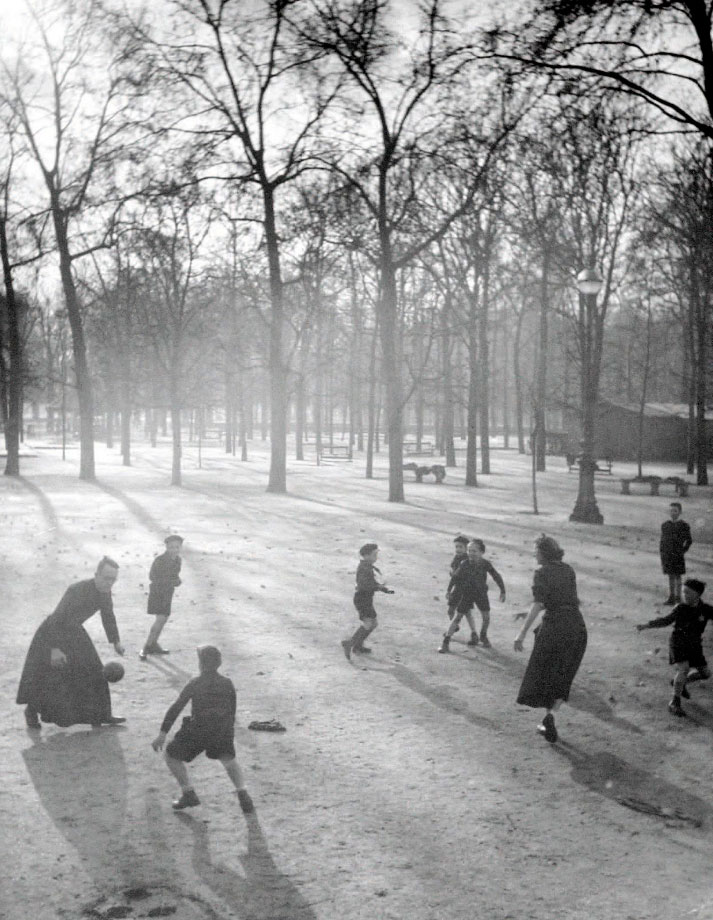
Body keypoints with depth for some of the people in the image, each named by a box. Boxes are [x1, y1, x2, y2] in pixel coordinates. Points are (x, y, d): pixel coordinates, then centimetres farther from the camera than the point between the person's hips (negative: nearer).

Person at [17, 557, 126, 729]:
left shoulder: (105, 593, -9)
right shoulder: (77, 591, -33)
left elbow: (108, 617, 8)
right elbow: (56, 619, -33)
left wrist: (116, 641, 7)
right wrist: (55, 649, -35)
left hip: (74, 633, 7)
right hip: (52, 633, -7)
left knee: (93, 672, 6)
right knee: (44, 676, 1)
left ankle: (100, 714, 15)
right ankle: (31, 711, 25)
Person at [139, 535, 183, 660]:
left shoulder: (177, 560, 2)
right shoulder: (160, 560, -19)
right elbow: (152, 577, -16)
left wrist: (176, 581, -14)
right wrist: (173, 581, -21)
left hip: (168, 593, 7)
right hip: (157, 592, -7)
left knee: (164, 619, 15)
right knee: (160, 619, -16)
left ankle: (153, 645, 31)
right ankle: (146, 648, -9)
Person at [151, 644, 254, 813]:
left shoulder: (195, 683, -2)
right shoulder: (227, 683, 7)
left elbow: (176, 708, -6)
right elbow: (232, 711, 13)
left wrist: (162, 734, -6)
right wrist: (229, 733, 25)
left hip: (197, 731, -4)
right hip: (223, 730, 4)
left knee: (171, 755, 17)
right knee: (229, 759, 28)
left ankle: (188, 793, 12)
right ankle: (243, 794, 11)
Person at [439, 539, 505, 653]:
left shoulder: (486, 564, -17)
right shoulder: (465, 564, -19)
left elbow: (496, 576, -3)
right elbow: (455, 576, -2)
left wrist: (502, 591, 1)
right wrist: (450, 589, 7)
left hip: (481, 593, 1)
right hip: (466, 593, -1)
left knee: (486, 616, 1)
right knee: (457, 617, -5)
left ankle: (483, 637, 30)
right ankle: (446, 641, -1)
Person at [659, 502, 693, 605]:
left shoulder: (683, 525, -5)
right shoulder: (665, 525, 7)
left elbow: (689, 540, 0)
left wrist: (683, 551, -4)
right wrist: (661, 552, 7)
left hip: (677, 555, -4)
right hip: (666, 554, 4)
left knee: (677, 576, 2)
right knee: (670, 576, 9)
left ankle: (678, 597, 10)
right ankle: (671, 597, 15)